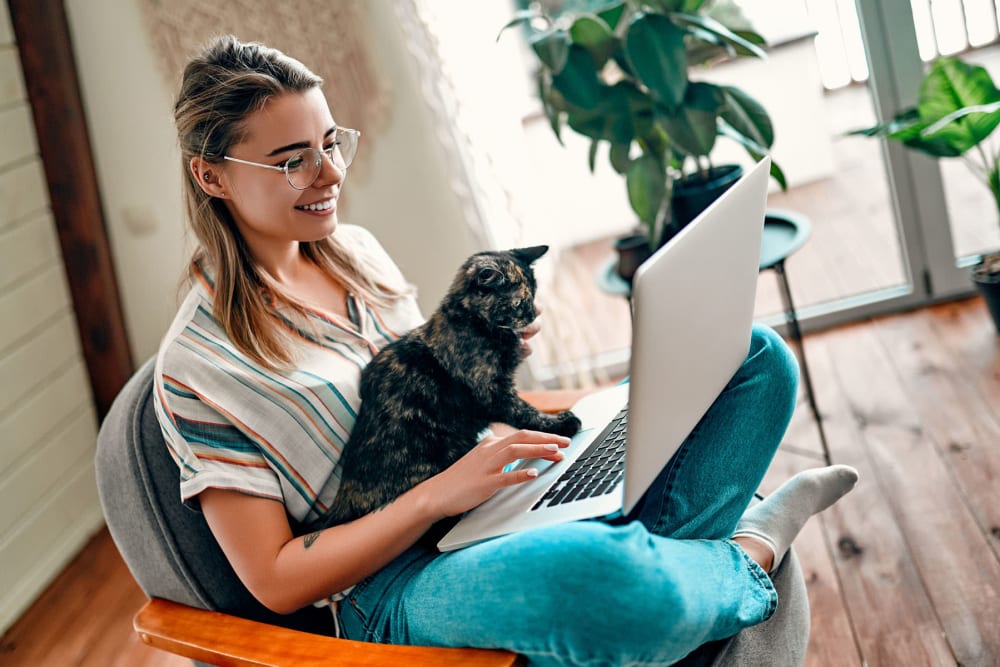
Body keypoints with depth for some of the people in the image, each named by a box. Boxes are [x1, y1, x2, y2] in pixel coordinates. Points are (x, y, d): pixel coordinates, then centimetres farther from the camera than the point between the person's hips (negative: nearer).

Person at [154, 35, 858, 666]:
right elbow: (275, 580, -12)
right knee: (594, 576, -43)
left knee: (757, 357, 1)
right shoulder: (197, 366, -11)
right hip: (398, 583, -7)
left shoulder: (354, 249, 9)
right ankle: (746, 556, -9)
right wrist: (441, 492, -21)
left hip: (500, 501, 7)